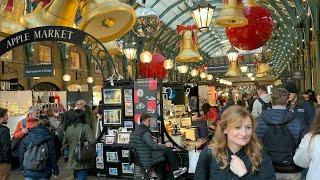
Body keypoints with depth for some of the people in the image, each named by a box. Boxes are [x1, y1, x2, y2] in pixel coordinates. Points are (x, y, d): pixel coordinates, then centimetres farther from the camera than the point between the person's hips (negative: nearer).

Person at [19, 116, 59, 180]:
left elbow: (21, 154, 5)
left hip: (29, 172, 2)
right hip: (44, 172, -2)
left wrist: (22, 168, 17)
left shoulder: (27, 137, 0)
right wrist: (55, 171, 2)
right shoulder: (48, 139, -9)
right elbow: (52, 156, -7)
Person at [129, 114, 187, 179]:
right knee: (168, 150, -5)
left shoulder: (134, 132, 10)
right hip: (148, 161, -10)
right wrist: (165, 145, -4)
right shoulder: (145, 133, -20)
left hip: (140, 160, 10)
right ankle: (176, 170, 10)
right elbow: (154, 146, -21)